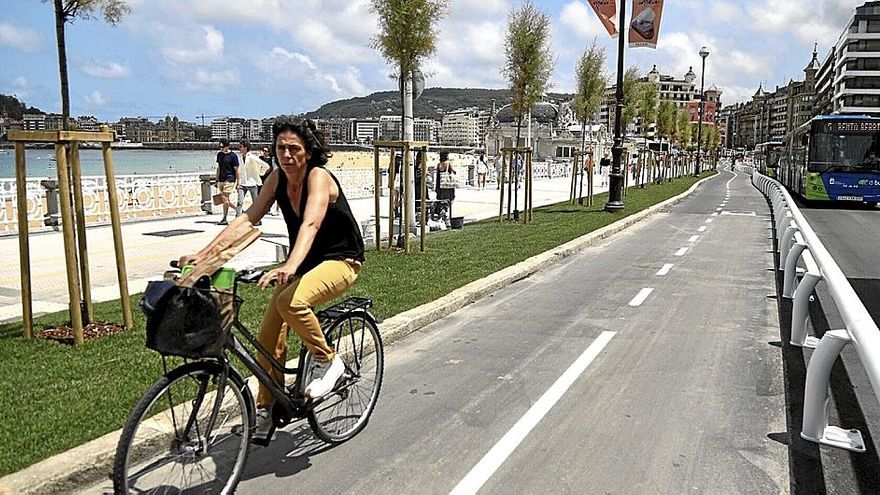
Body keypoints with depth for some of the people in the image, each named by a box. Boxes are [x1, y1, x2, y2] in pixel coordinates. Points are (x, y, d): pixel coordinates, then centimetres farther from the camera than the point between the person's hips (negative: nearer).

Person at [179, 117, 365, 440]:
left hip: (341, 260, -7)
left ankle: (328, 361, -10)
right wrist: (203, 253, -16)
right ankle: (266, 410, 13)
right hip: (303, 262, 7)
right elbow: (248, 218, -6)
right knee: (269, 335, -2)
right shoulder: (277, 178, -2)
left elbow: (310, 224, -38)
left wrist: (289, 267, -54)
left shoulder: (318, 177, -22)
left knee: (291, 302, -34)